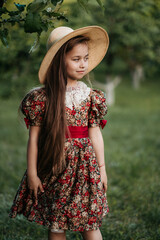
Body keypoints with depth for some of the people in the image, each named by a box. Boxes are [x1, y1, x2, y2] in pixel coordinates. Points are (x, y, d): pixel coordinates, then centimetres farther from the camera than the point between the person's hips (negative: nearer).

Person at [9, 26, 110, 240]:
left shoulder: (90, 96, 2)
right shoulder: (43, 97, -7)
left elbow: (95, 134, 7)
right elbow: (34, 136, -5)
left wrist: (101, 168, 9)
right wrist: (32, 173, -4)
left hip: (84, 166, 2)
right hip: (54, 167, -1)